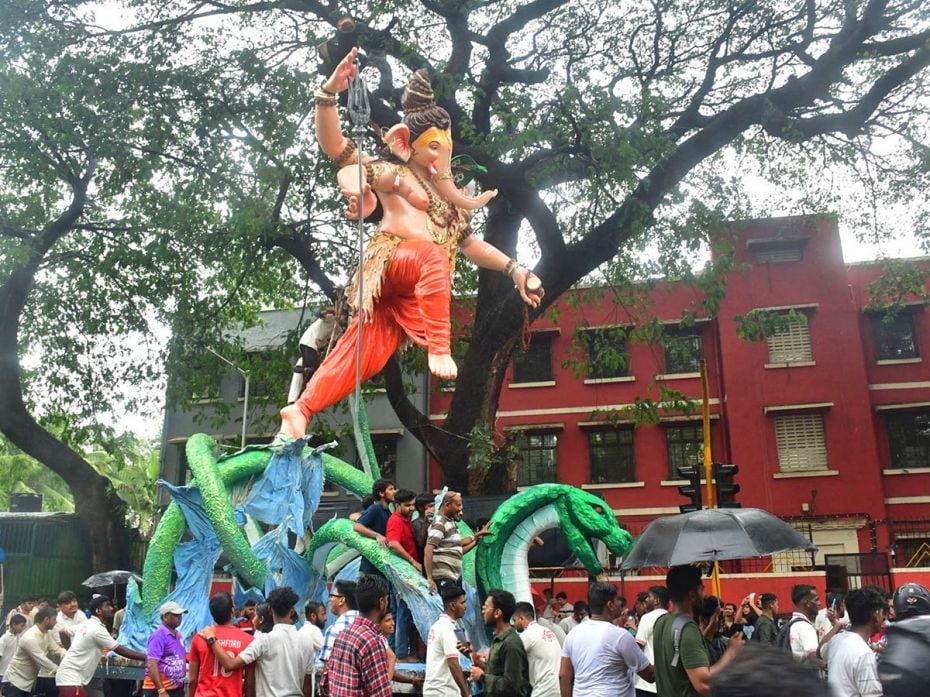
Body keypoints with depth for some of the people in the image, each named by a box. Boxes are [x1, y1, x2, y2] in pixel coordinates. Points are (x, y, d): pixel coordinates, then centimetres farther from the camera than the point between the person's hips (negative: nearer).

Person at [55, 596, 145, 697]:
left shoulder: (86, 624, 10)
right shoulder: (97, 629, -19)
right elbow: (120, 650, -21)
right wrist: (146, 657, -19)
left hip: (69, 677, 10)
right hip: (71, 679, -10)